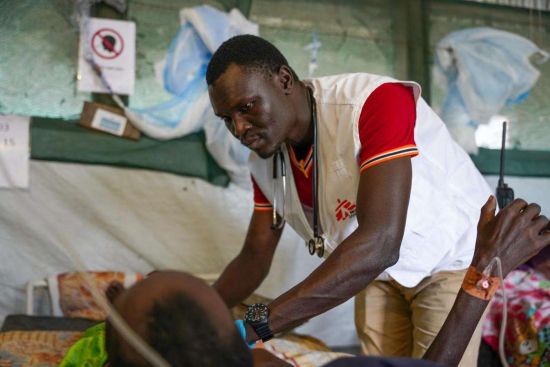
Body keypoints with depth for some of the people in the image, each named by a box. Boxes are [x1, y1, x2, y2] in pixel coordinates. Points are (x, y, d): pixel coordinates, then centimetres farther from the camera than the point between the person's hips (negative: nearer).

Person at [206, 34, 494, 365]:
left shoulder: (375, 103, -33)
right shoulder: (263, 159, -9)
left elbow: (380, 244, -43)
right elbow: (255, 256, 1)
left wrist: (256, 326, -47)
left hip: (452, 257, -6)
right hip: (378, 274, 6)